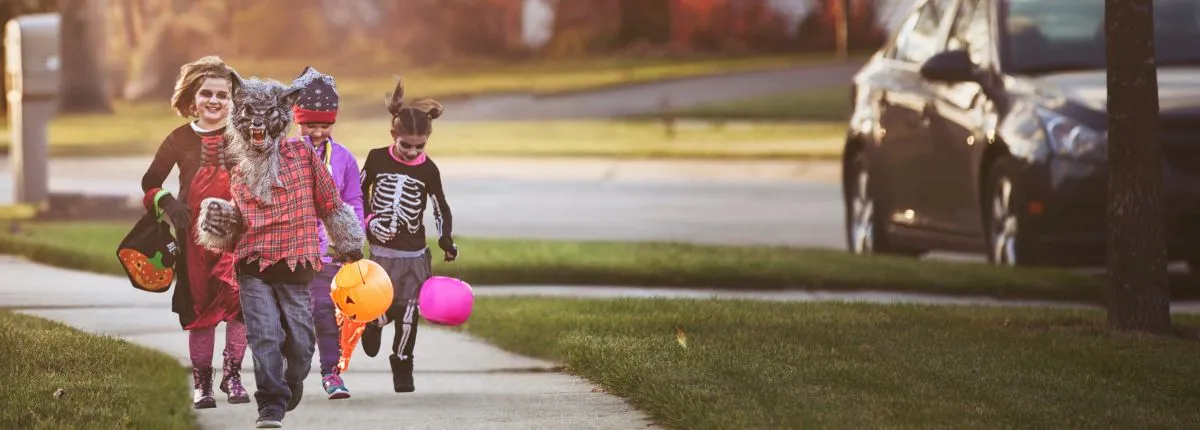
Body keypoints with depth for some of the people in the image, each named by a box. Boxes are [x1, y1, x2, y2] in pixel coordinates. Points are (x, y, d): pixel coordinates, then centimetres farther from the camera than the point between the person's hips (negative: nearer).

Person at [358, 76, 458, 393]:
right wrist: (369, 221, -5)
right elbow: (359, 192, 9)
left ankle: (402, 367, 17)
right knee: (383, 310, -7)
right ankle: (372, 320, 30)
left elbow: (441, 209, 4)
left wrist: (446, 239, -9)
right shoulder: (377, 159, -5)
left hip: (414, 253, 1)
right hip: (382, 250, -1)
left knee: (408, 313, 0)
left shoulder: (428, 170, -4)